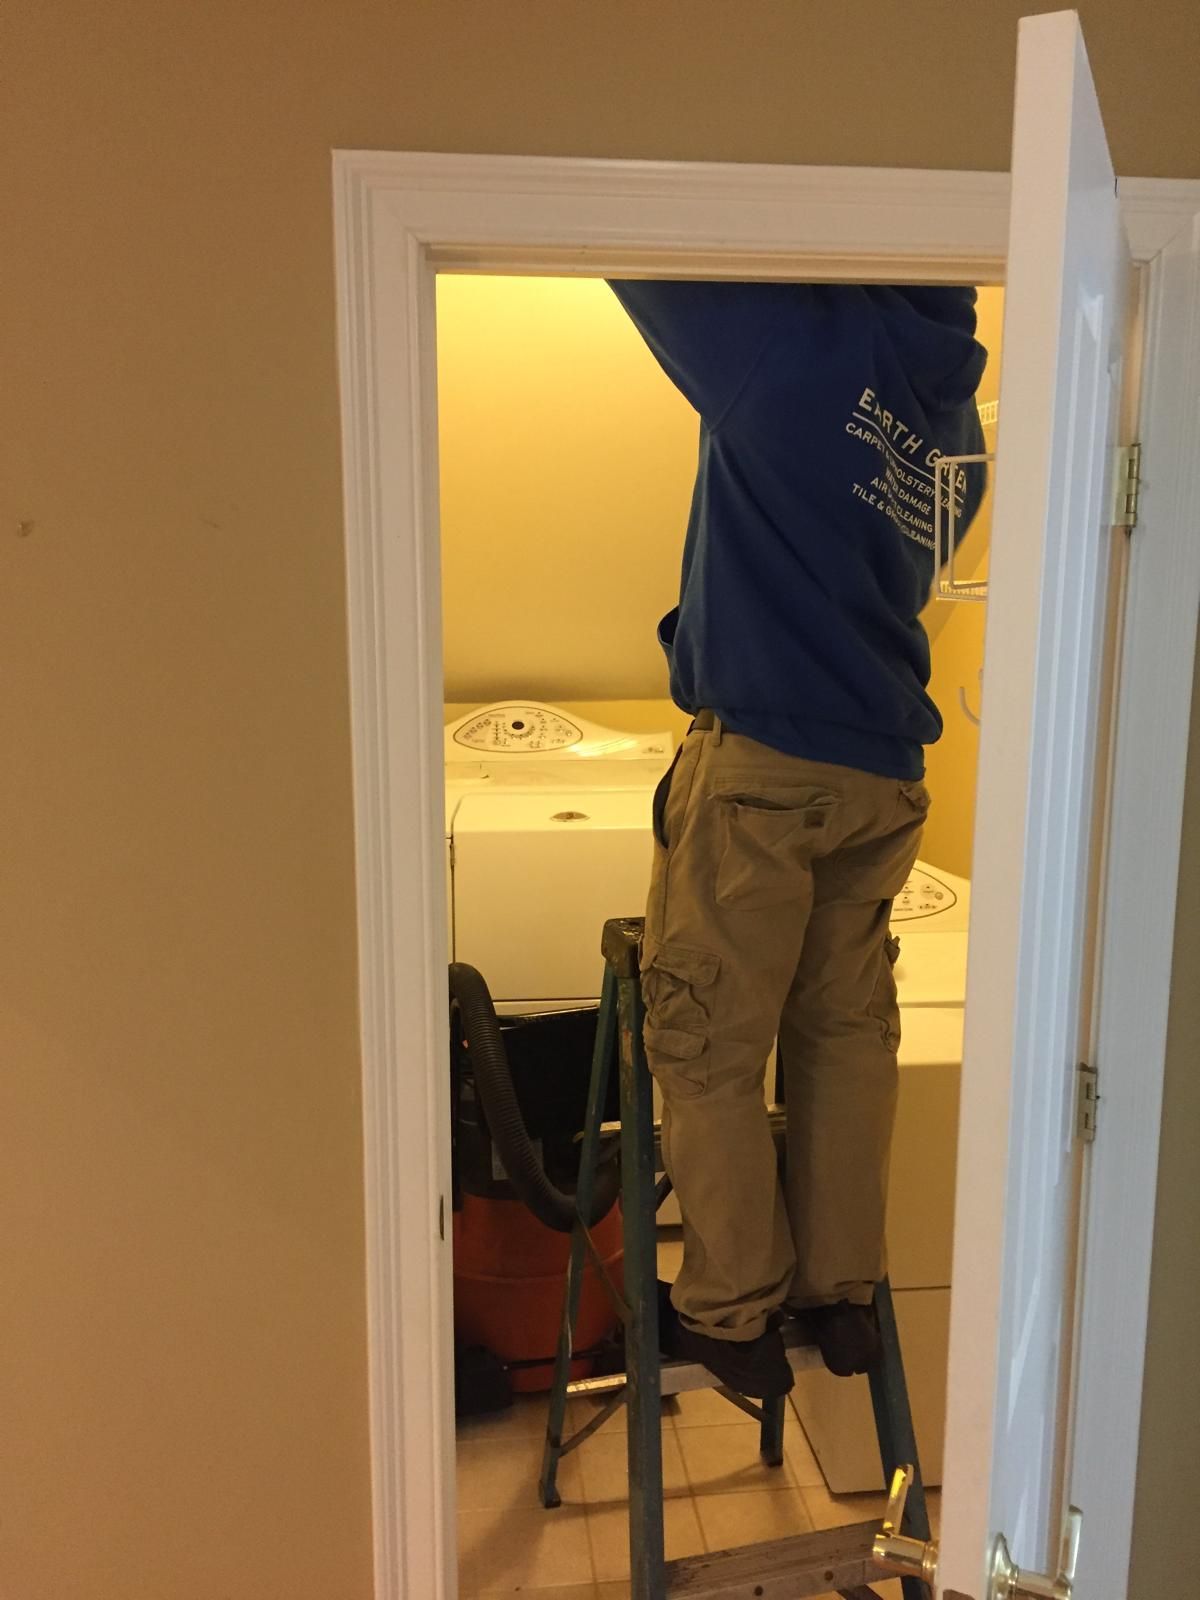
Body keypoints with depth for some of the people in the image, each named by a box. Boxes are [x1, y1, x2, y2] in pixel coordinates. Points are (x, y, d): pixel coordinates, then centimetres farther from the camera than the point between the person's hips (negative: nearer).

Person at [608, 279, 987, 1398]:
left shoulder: (807, 342, -9)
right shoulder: (957, 424, 12)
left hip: (759, 763, -7)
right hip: (885, 773, 7)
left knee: (709, 1046, 6)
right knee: (848, 1035, 16)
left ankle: (732, 1314, 18)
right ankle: (843, 1294, 28)